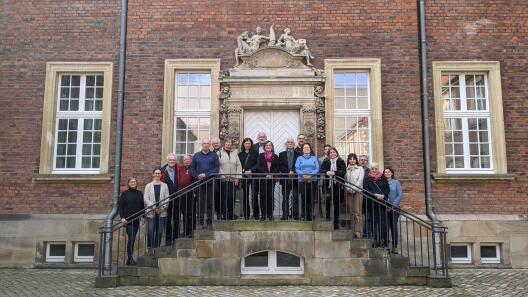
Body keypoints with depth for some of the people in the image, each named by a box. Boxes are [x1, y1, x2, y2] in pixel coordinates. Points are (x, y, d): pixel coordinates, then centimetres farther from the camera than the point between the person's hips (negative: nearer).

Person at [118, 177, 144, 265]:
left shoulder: (140, 193, 12)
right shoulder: (125, 193, 1)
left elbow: (142, 206, 16)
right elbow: (120, 206, -1)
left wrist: (142, 216, 6)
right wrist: (122, 217, -10)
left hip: (136, 219, 4)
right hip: (128, 219, -4)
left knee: (132, 239, 7)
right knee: (131, 238, -13)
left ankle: (130, 259, 14)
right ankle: (130, 259, -10)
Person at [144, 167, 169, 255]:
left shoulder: (164, 185, 9)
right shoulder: (148, 186, 6)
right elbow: (145, 199, 1)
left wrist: (163, 208, -8)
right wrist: (154, 207, -9)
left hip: (162, 212, 1)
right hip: (151, 212, -1)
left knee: (159, 231, 1)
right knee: (150, 231, -8)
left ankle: (156, 247, 10)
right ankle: (150, 248, 5)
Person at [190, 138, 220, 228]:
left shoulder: (214, 156, 7)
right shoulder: (196, 155, 13)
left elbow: (217, 168, -2)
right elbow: (192, 168, 10)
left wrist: (206, 175, -12)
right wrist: (197, 176, -9)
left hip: (210, 182, -1)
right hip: (199, 182, 1)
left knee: (210, 202, 0)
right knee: (200, 202, 2)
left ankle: (210, 222, 7)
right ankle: (200, 222, 7)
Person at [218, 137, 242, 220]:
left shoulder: (235, 153, 13)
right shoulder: (220, 153, 4)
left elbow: (239, 165, 9)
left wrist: (238, 177, 2)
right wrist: (221, 174, -13)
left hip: (233, 179, 2)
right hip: (223, 179, -2)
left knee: (232, 197, 0)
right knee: (224, 198, -2)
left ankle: (231, 215, 13)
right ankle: (224, 215, 6)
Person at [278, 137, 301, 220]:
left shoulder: (298, 154, 7)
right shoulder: (282, 154, 12)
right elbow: (280, 166, 2)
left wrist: (293, 172, -15)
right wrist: (288, 172, -12)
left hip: (295, 179, -1)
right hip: (285, 179, 1)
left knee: (295, 198, 0)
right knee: (285, 198, 3)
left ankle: (296, 215, 4)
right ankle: (285, 215, 4)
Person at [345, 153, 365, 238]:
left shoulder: (360, 169, 8)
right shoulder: (346, 169, 13)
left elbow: (360, 180, -1)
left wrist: (354, 189, -10)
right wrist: (348, 188, -7)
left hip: (358, 191, -2)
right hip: (349, 192, 3)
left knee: (358, 212, -8)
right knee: (351, 212, 1)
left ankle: (358, 232, -10)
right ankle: (352, 231, 3)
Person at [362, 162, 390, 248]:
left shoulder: (383, 178, 11)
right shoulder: (367, 178, 5)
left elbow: (387, 189, 7)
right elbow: (365, 190, -5)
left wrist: (383, 195, -12)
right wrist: (375, 195, -16)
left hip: (382, 203, 2)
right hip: (371, 204, -2)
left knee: (383, 222, 0)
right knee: (373, 222, -3)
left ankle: (383, 240, 5)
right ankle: (375, 241, -1)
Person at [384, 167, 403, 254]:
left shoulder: (396, 182, 4)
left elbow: (400, 195, 0)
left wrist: (393, 205, -7)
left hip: (394, 207, -1)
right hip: (385, 208, 1)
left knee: (394, 226, -4)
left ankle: (394, 246, 1)